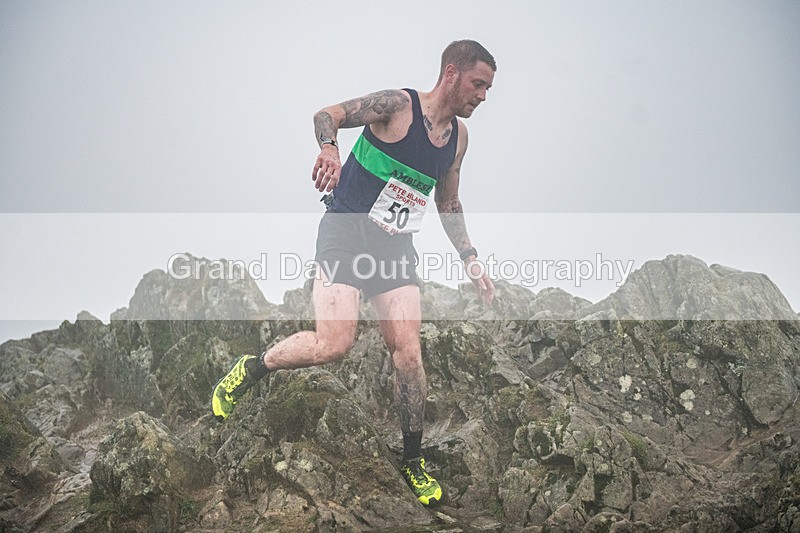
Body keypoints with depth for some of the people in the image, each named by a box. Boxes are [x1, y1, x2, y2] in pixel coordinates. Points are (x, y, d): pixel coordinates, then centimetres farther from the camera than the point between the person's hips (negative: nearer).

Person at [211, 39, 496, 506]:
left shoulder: (459, 135, 9)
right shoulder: (397, 104, -11)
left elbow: (449, 204, 20)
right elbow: (327, 115, -12)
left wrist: (472, 261, 14)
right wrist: (329, 149, -35)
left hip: (396, 247, 6)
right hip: (347, 232, -6)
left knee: (408, 350, -5)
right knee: (334, 344, -20)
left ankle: (414, 463, 8)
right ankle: (248, 371, 6)